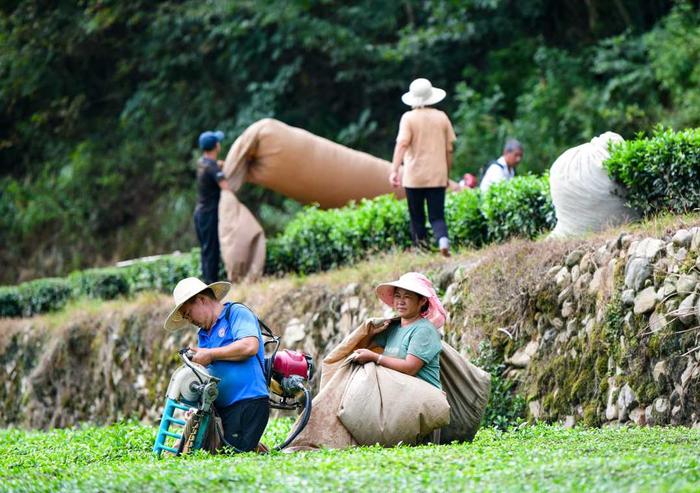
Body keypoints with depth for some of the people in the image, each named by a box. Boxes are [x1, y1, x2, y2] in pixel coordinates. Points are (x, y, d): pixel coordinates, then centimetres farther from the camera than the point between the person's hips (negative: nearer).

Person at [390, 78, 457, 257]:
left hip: (414, 176, -2)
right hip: (437, 176, 2)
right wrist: (447, 174, 18)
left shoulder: (409, 118, -4)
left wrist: (394, 170, -20)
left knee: (417, 217, 10)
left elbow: (402, 144, -16)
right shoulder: (441, 117, 5)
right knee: (437, 216, 2)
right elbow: (449, 149, 8)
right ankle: (443, 239, -25)